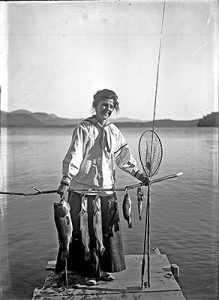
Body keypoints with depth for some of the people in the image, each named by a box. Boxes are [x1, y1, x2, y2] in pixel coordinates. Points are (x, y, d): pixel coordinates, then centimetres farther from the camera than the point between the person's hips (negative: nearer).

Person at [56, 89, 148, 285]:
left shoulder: (114, 131, 10)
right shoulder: (83, 129, -5)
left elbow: (124, 156, 16)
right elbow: (74, 156, -14)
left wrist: (138, 173, 12)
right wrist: (66, 181, -24)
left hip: (107, 190, 5)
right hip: (84, 190, -5)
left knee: (109, 231, 10)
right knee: (87, 232, 3)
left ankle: (104, 269, 27)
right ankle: (90, 272, 19)